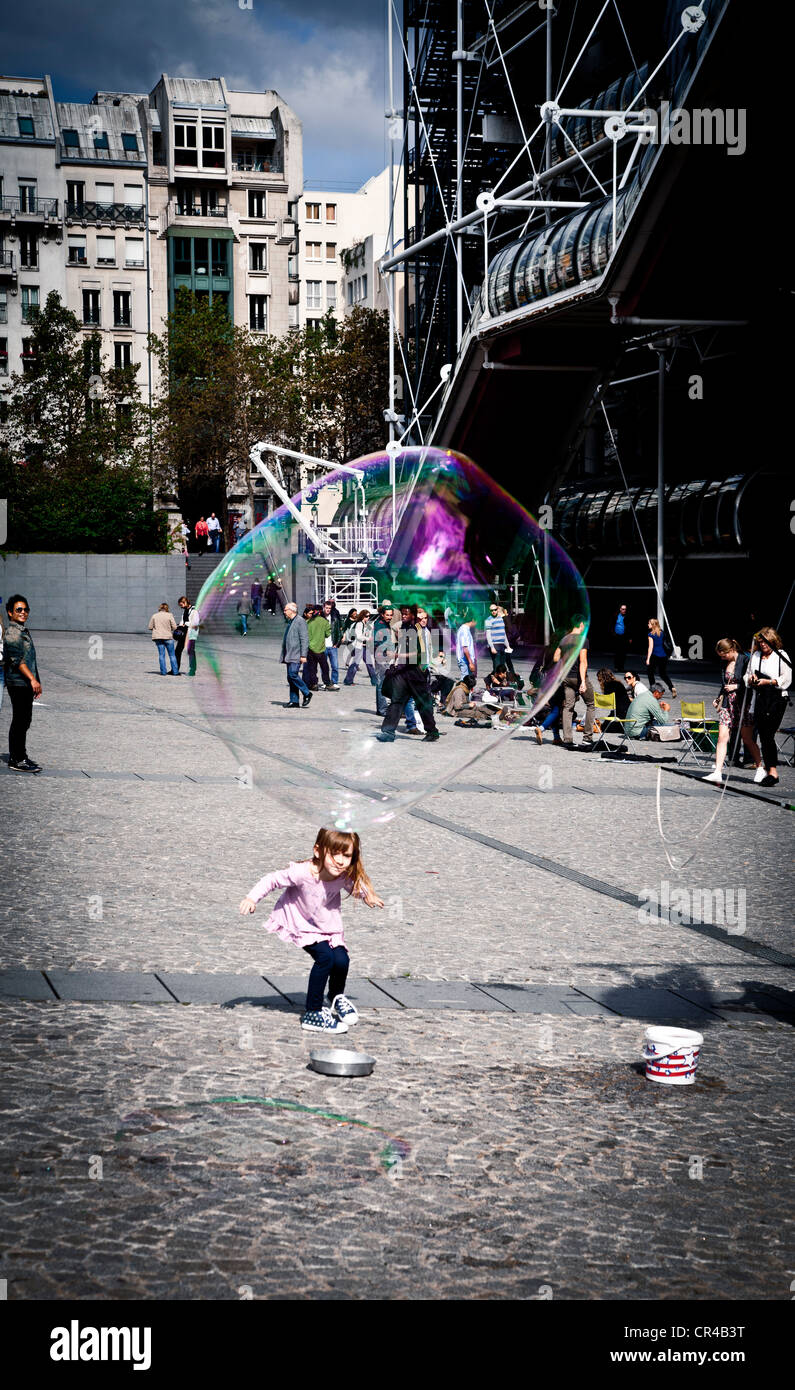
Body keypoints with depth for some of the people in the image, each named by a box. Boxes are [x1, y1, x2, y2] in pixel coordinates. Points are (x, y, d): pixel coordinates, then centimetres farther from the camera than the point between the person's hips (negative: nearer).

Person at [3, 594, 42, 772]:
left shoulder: (23, 631, 19)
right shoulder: (12, 632, -12)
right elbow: (16, 659, -21)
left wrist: (36, 682, 23)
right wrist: (32, 679, -24)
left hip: (26, 684, 10)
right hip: (18, 683, -10)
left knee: (24, 720, 13)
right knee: (20, 721, -9)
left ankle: (18, 756, 20)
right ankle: (17, 760, -7)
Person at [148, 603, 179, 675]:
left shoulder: (154, 616, 3)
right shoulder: (169, 615, -4)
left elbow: (150, 627, 4)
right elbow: (174, 627, -6)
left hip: (158, 637, 2)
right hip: (168, 637, -2)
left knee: (161, 655, 5)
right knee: (172, 655, 6)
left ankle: (163, 671, 1)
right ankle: (175, 671, 6)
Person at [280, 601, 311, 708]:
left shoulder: (300, 621, -9)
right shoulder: (290, 622, 20)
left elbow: (304, 639, -14)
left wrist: (303, 655, -19)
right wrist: (284, 655, 22)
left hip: (296, 655, -9)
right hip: (289, 655, 9)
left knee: (293, 674, -19)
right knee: (290, 677, 5)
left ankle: (307, 693, -6)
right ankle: (294, 701, 6)